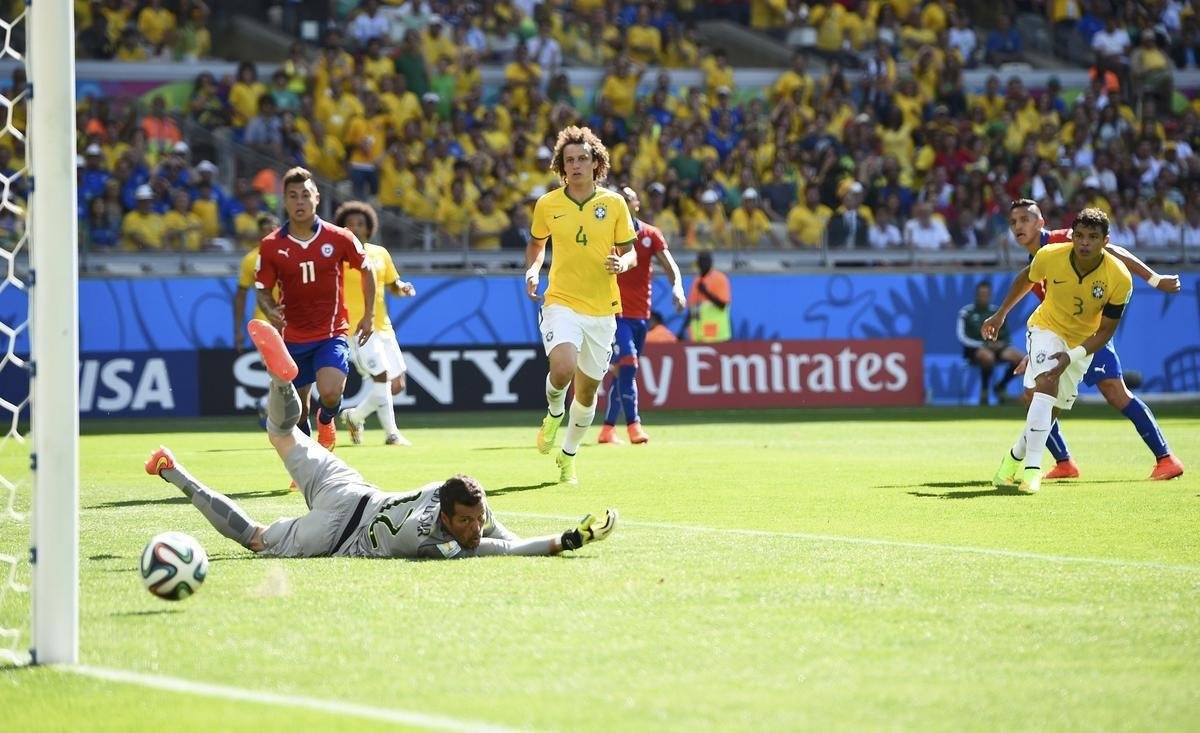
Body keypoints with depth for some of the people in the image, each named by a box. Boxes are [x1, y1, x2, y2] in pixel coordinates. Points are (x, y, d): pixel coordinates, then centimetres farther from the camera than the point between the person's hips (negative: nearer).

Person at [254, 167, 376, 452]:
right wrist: (270, 310, -19)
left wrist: (369, 315, 7)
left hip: (333, 334, -2)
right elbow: (263, 289, 4)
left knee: (330, 392, -25)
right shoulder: (271, 246, -5)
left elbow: (366, 269, 9)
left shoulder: (339, 238, -7)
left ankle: (326, 421, 12)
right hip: (293, 338, 2)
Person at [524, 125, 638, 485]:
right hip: (561, 303, -2)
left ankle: (568, 455, 31)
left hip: (601, 310, 2)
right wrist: (532, 270, -2)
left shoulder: (614, 204, 0)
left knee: (587, 390, 10)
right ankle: (554, 414, 6)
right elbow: (536, 242, 18)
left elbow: (630, 252, 8)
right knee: (563, 369, -27)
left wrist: (622, 263, -15)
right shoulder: (547, 205, 1)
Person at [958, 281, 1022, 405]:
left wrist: (1001, 343, -5)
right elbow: (963, 338, -7)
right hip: (974, 349, -5)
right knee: (988, 357, -40)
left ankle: (1000, 387, 3)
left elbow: (1006, 334, 18)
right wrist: (984, 345, -16)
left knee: (1018, 358, -23)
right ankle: (984, 391, -15)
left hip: (995, 347, 5)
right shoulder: (966, 312, 0)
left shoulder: (997, 312, 13)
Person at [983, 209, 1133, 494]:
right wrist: (1000, 314, 8)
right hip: (1047, 328, -2)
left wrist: (1072, 356, -30)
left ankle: (1016, 456, 34)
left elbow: (1105, 330, -17)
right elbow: (1026, 279, 1)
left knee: (1049, 408, 6)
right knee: (1046, 384, -28)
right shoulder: (1050, 256, -24)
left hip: (1083, 342, 2)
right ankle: (1032, 467, -30)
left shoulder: (1120, 279, -26)